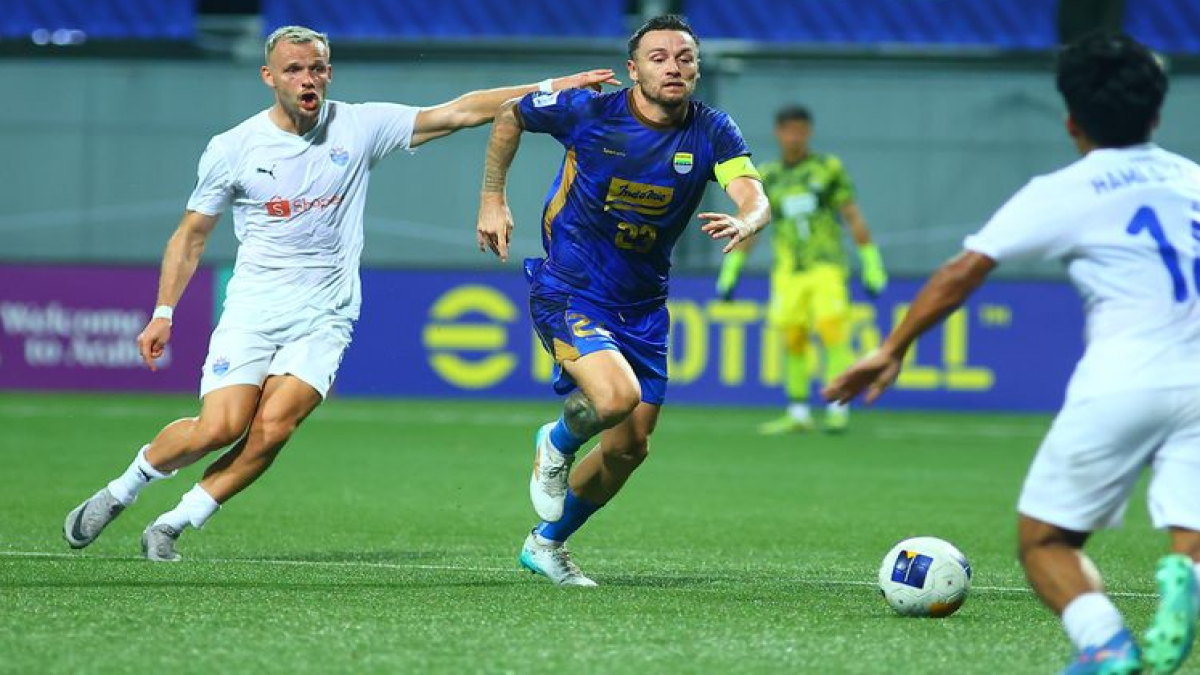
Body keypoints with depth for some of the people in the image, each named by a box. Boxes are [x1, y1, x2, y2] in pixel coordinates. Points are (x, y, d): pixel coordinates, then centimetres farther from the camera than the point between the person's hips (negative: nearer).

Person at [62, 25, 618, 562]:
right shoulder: (233, 149, -1)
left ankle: (171, 526, -2)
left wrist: (547, 88, -11)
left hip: (323, 319, 1)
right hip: (253, 310, -1)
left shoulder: (361, 126, 0)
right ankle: (122, 489, 10)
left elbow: (458, 112, -3)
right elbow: (191, 235, 9)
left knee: (271, 430, -18)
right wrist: (163, 312, 3)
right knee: (219, 427, -16)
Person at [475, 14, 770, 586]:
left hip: (642, 306, 5)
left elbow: (756, 200, -22)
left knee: (629, 449, 9)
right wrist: (492, 198, 1)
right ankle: (556, 444, 6)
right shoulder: (588, 110, -14)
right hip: (567, 291, -5)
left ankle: (546, 544, 34)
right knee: (617, 396, -30)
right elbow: (510, 116, 4)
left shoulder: (712, 132, -8)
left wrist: (743, 223, -46)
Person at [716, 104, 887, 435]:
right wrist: (729, 272, 11)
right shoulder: (767, 177, 9)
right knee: (793, 339, 2)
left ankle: (838, 409, -12)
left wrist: (872, 264, 0)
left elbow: (853, 217, 3)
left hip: (827, 267, -3)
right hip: (788, 271, 3)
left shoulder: (828, 168, 3)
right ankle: (798, 414, 11)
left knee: (832, 330, -14)